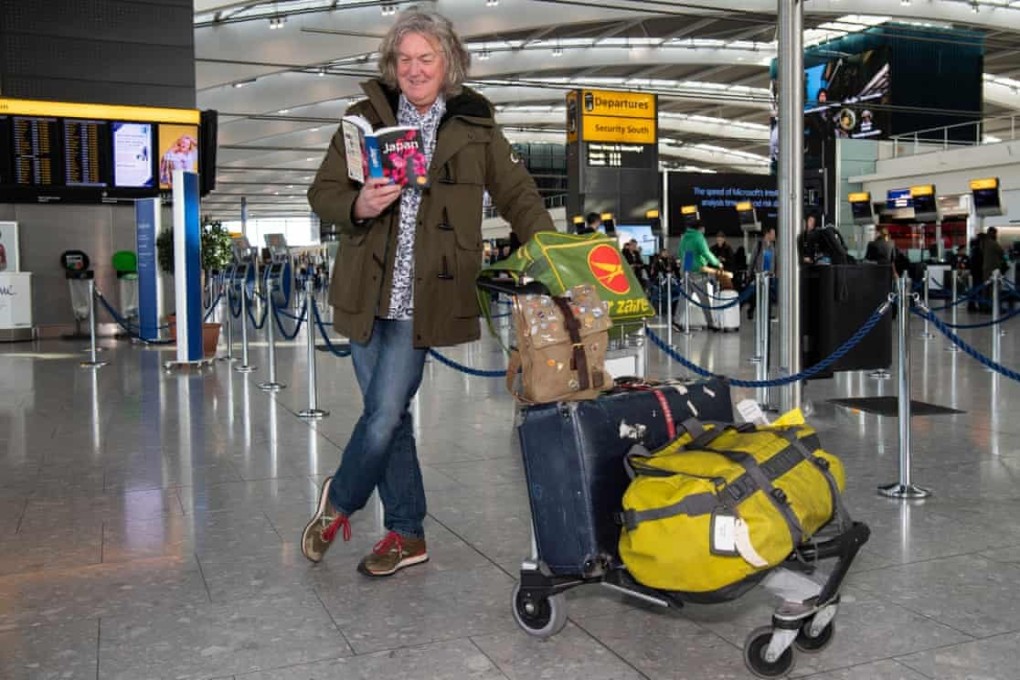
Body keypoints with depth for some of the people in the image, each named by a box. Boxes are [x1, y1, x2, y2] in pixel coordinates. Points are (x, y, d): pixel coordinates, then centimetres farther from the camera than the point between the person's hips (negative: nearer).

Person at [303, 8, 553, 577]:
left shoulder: (475, 126, 6)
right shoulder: (365, 118, 8)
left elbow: (518, 194, 6)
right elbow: (322, 193, 7)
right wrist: (357, 206, -15)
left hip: (424, 299, -2)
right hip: (366, 294, 2)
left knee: (384, 417, -6)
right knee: (390, 417, 9)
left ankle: (338, 502, 23)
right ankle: (407, 534, 24)